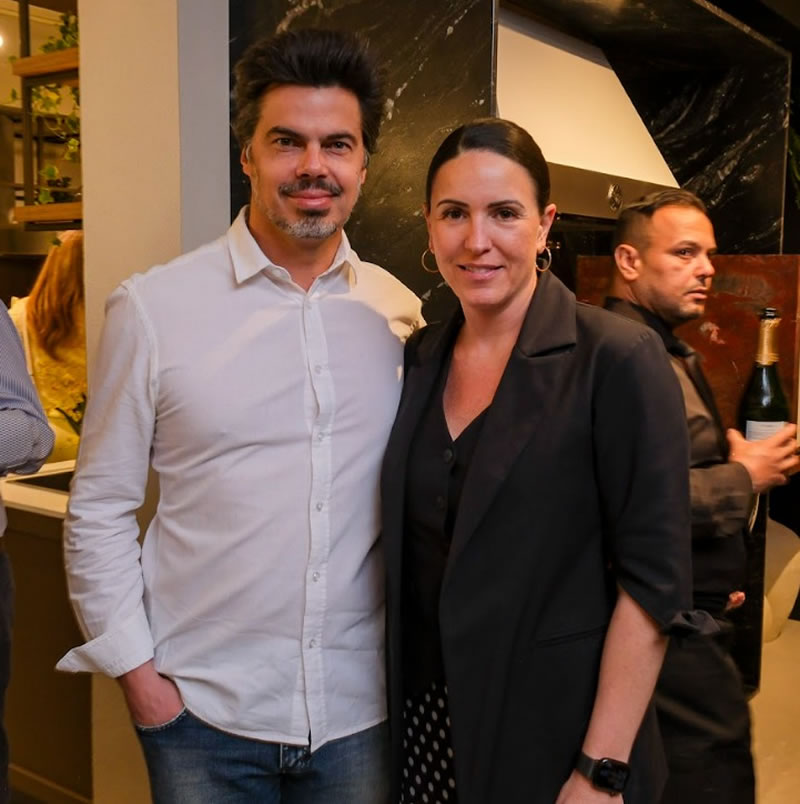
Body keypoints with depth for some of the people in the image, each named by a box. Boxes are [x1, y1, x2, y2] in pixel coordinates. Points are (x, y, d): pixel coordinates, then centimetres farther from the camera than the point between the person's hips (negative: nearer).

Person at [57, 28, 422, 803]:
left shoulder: (402, 313, -1)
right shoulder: (152, 308, -8)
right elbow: (99, 511, -3)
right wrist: (135, 672, -5)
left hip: (362, 708, 2)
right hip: (203, 712, -2)